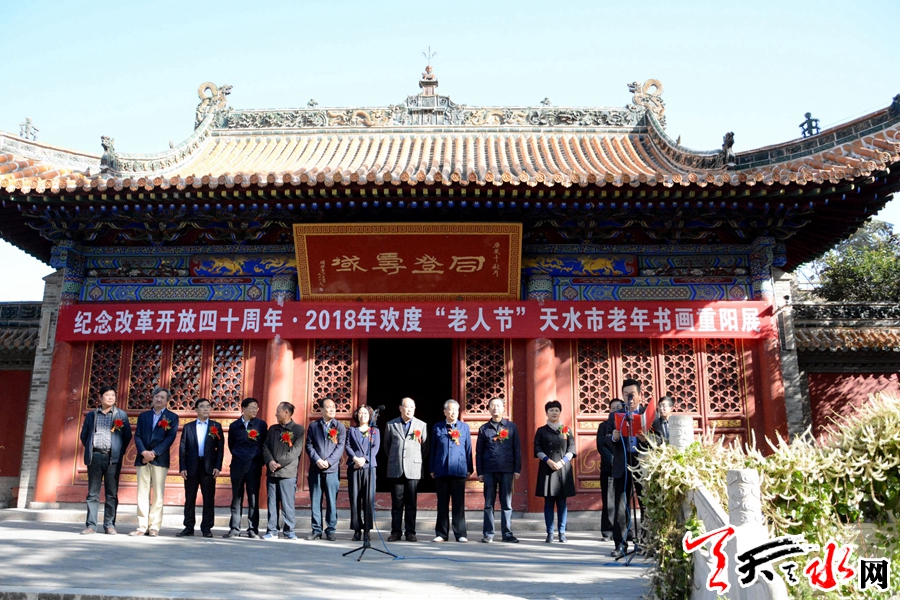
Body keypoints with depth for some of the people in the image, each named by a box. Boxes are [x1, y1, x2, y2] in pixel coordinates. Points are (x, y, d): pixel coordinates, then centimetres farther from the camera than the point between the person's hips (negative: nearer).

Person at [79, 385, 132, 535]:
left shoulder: (121, 414, 7)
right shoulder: (92, 415, 12)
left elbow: (127, 435, 7)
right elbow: (84, 435, 16)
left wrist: (120, 451, 3)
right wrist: (89, 449, 8)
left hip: (112, 458, -1)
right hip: (95, 456, 1)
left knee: (112, 493, 1)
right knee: (93, 493, 3)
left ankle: (110, 525, 6)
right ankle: (91, 525, 7)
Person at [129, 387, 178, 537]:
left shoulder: (172, 417, 5)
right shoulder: (143, 416, 15)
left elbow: (170, 437, -5)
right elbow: (137, 435, 6)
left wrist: (154, 453, -14)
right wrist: (143, 452, -12)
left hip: (160, 459, -3)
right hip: (143, 458, 3)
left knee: (158, 494, -2)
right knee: (142, 493, 2)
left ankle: (154, 527, 1)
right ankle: (142, 526, 5)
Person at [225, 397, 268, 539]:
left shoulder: (261, 424, 0)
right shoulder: (234, 425, 3)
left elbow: (264, 444, 7)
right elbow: (231, 444, 15)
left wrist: (259, 460, 7)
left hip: (254, 465, -1)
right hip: (237, 465, 1)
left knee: (253, 498, 1)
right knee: (236, 497, 5)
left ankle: (253, 529, 6)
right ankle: (234, 529, 12)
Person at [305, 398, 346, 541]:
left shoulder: (340, 427, 6)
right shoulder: (313, 425, 9)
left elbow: (340, 447, -2)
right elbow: (309, 445, 3)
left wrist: (328, 461, -13)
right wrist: (317, 460, -11)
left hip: (332, 469, -1)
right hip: (315, 469, 1)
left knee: (331, 501, 0)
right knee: (315, 501, 4)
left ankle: (330, 530, 7)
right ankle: (316, 530, 11)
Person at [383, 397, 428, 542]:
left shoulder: (421, 425, 5)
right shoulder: (391, 425, 6)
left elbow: (425, 447, 11)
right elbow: (387, 446, 17)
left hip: (413, 469, 0)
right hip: (395, 469, 1)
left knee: (411, 503, 2)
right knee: (396, 502, 4)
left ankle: (410, 532, 8)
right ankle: (396, 532, 9)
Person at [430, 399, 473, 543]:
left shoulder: (464, 427, 8)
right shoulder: (437, 428, 8)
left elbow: (468, 449, 9)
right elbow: (433, 449, 9)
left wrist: (469, 468, 5)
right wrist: (432, 469, 6)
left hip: (459, 470, 0)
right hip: (441, 470, 0)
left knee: (459, 503, 2)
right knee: (442, 503, 6)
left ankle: (460, 534, 8)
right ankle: (441, 534, 13)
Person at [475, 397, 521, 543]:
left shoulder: (511, 427, 8)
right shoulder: (484, 429, 9)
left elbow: (517, 449, 6)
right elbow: (479, 452, 9)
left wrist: (517, 469, -1)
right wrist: (479, 472, 3)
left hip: (507, 470, 0)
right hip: (489, 470, 1)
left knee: (507, 503, 4)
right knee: (488, 503, 4)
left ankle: (507, 533, 10)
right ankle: (488, 534, 9)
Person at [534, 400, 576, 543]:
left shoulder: (566, 430, 10)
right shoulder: (541, 431, 8)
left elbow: (571, 449, 4)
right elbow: (537, 450, 1)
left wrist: (562, 462, -10)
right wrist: (549, 461, -13)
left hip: (563, 469, 1)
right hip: (547, 469, 0)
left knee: (562, 502, 1)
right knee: (549, 502, -1)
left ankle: (562, 533, 5)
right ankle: (550, 533, 3)